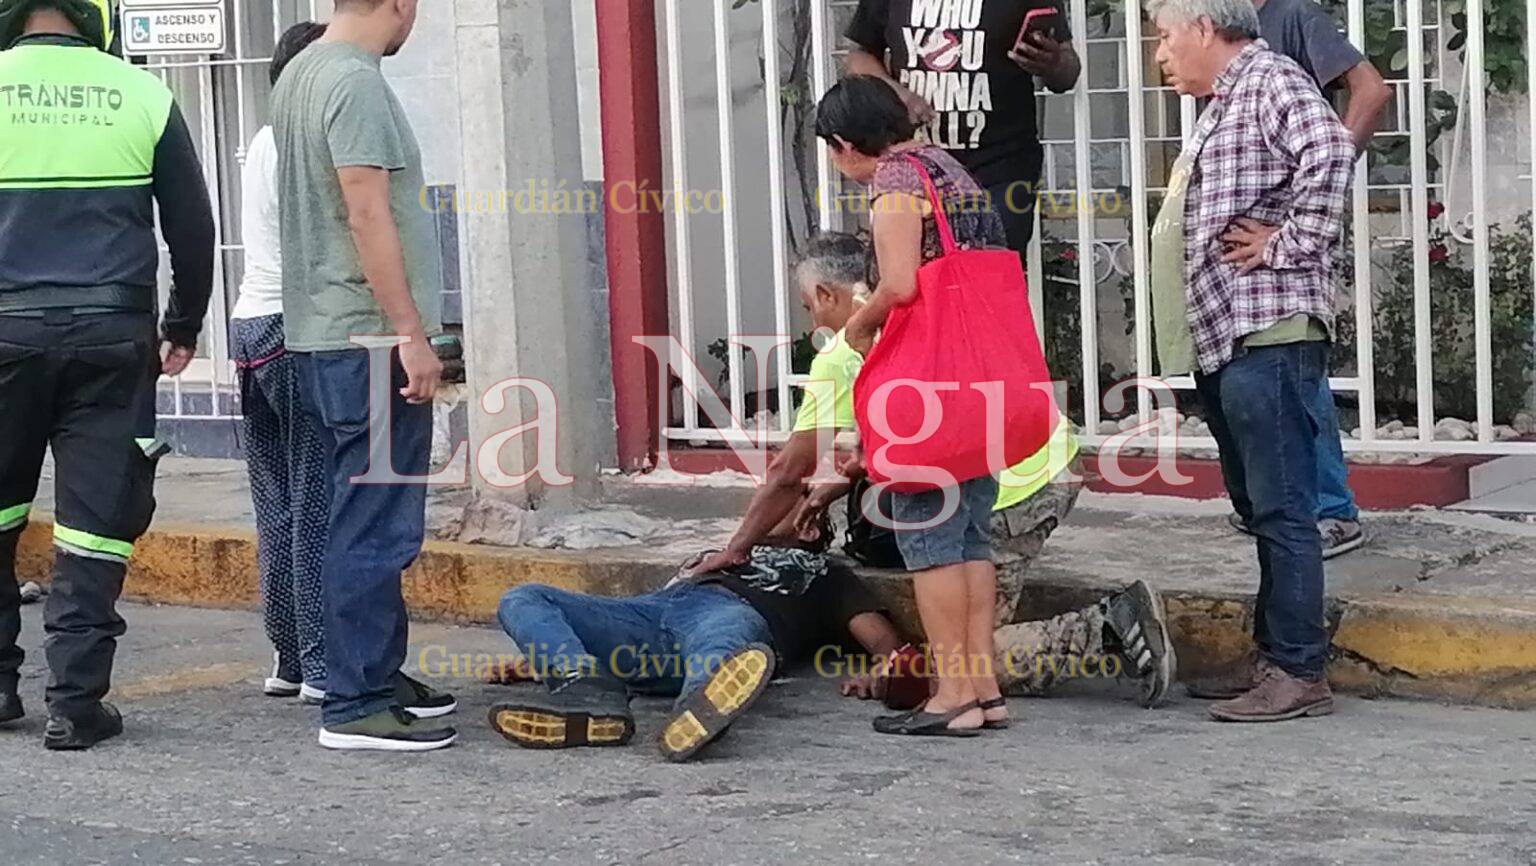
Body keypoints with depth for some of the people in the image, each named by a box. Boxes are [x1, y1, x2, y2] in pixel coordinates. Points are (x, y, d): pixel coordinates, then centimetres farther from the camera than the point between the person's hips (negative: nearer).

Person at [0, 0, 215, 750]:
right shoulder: (144, 97, 2)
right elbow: (193, 228, 8)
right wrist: (183, 328, 21)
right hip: (113, 336, 0)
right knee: (94, 523, 3)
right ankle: (76, 702, 1)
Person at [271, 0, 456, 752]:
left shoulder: (298, 76, 15)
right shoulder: (356, 82, -15)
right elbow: (368, 216, -21)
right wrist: (411, 333, -18)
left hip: (318, 334, 10)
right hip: (367, 337, -10)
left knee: (365, 521, 16)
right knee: (376, 529, -7)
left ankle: (377, 675, 23)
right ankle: (357, 705, -5)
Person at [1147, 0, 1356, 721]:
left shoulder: (1270, 81, -9)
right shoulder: (1224, 102, 22)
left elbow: (1330, 154, -27)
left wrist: (1287, 247, -21)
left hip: (1269, 334, -11)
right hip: (1226, 338, 11)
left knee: (1282, 508, -8)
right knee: (1263, 506, 14)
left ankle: (1300, 673, -6)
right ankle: (1270, 656, 21)